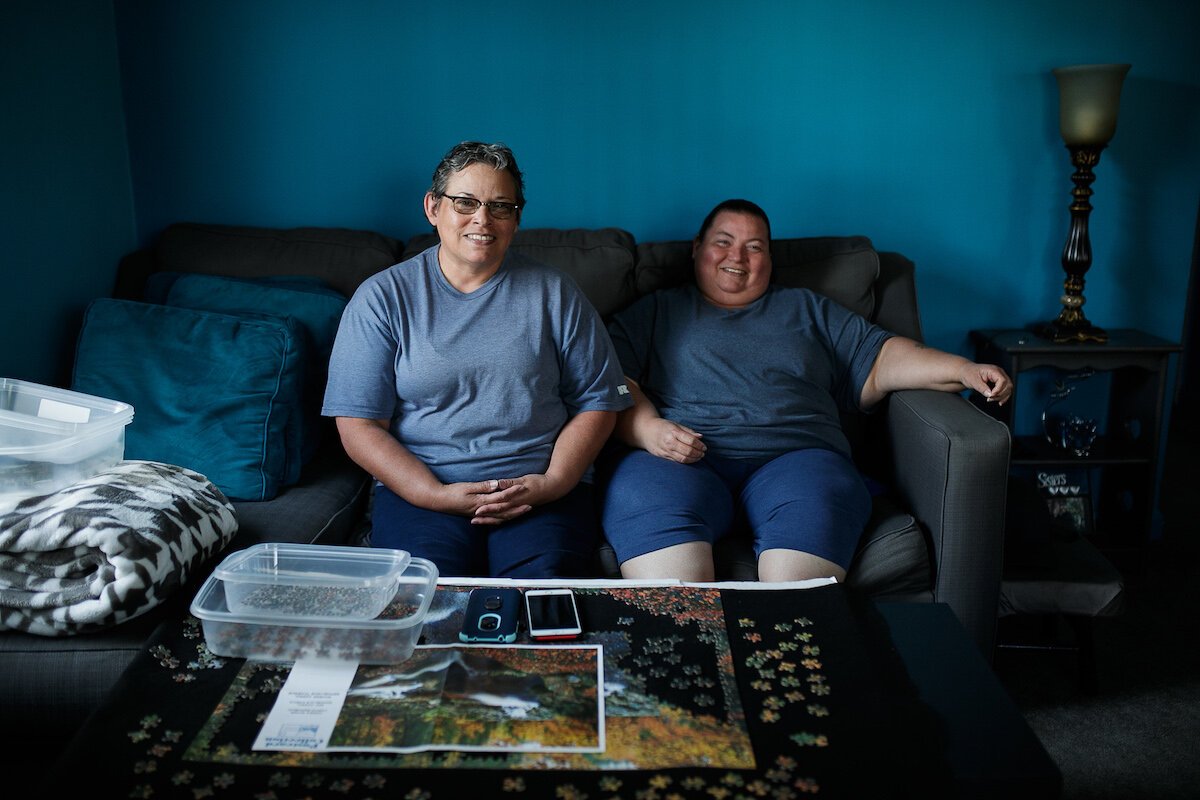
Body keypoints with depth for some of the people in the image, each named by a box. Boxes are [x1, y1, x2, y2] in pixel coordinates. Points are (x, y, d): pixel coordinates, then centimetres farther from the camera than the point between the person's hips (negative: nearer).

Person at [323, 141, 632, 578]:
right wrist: (435, 494, -13)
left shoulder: (553, 293, 9)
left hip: (542, 488, 1)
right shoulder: (382, 297, 5)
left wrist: (552, 483, -7)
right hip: (420, 487, 0)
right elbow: (358, 424, 0)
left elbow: (598, 402, 9)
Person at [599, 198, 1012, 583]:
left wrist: (962, 369, 7)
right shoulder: (655, 311, 25)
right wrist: (647, 429, -10)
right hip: (677, 460, -1)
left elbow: (878, 362, 23)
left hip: (793, 456, 1)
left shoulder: (807, 309, 31)